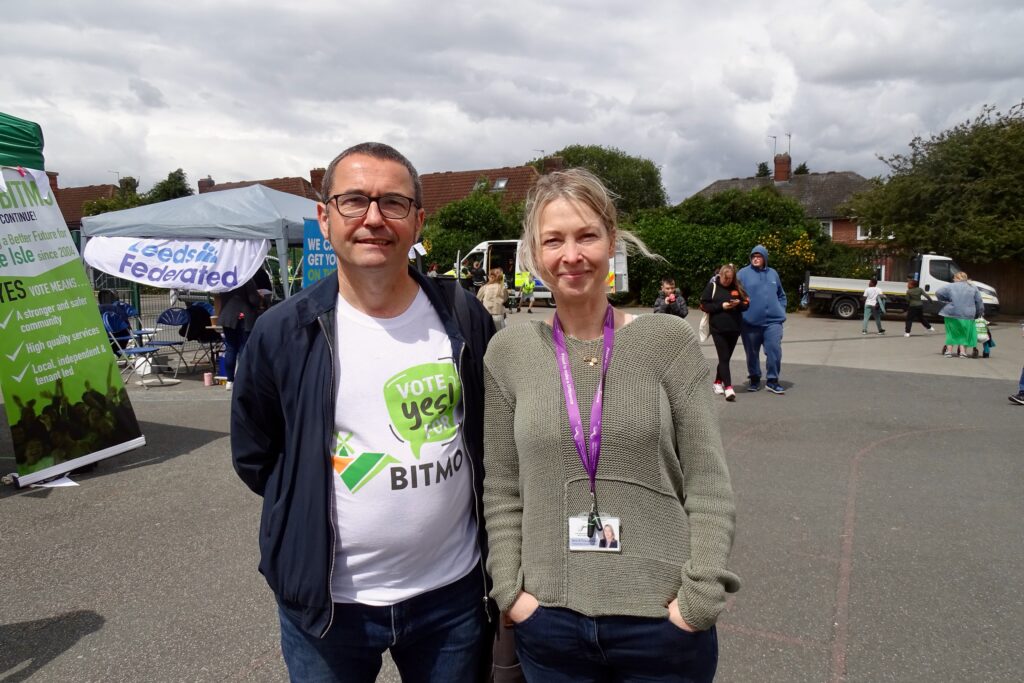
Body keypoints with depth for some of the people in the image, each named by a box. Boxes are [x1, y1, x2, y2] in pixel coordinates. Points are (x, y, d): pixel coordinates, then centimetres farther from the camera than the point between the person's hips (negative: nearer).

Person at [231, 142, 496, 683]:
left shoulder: (463, 318, -6)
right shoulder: (282, 333, -9)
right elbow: (254, 457, 4)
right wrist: (311, 515, -1)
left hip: (454, 596, 1)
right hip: (325, 603, 0)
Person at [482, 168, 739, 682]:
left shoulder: (670, 341, -6)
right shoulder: (509, 353, -2)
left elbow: (709, 488, -5)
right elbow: (501, 492, 3)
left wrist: (699, 601, -9)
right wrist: (510, 591, -4)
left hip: (662, 621, -1)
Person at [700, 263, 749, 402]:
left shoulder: (737, 287, 5)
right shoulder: (712, 286, -2)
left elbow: (746, 303, 9)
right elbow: (704, 305, -5)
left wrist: (739, 303, -13)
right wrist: (721, 306, -15)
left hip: (734, 329, 4)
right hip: (718, 329, -4)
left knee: (726, 358, 13)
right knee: (724, 358, -8)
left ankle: (718, 382, 30)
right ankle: (728, 388, -12)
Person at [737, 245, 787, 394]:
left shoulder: (773, 274, 12)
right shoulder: (743, 273, -1)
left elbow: (781, 295, 21)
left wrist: (781, 311, 10)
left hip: (773, 321, 2)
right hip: (750, 322, -2)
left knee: (774, 350, -6)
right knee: (752, 353, 9)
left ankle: (772, 381, 8)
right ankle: (754, 379, 26)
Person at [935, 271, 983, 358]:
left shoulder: (951, 287, 0)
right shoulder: (973, 288, 7)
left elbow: (938, 293, -4)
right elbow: (979, 302, 8)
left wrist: (946, 300, 10)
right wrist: (980, 313, 19)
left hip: (952, 314, -1)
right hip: (967, 316, 1)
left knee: (952, 332, 12)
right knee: (964, 333, 13)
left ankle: (949, 351, 11)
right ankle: (963, 351, 7)